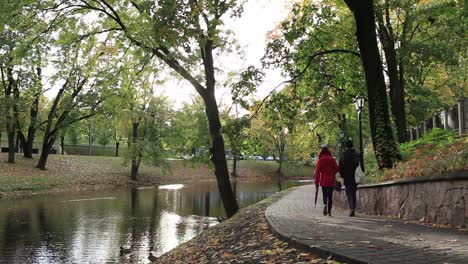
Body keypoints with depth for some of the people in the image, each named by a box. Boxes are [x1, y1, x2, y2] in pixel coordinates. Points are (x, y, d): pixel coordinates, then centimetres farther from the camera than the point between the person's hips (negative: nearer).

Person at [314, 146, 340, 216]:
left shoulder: (320, 160, -4)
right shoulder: (332, 159, 0)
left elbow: (317, 172, -6)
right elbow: (337, 168, -1)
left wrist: (316, 182, -2)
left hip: (323, 180, -1)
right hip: (331, 180, 1)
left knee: (324, 195, 11)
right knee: (330, 196, 7)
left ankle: (325, 204, -17)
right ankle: (329, 211, 5)